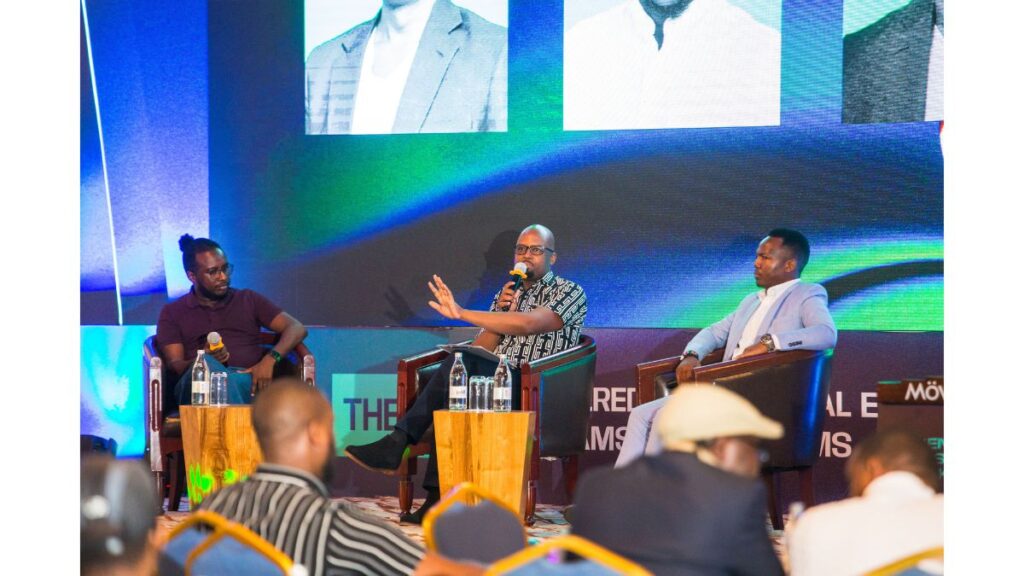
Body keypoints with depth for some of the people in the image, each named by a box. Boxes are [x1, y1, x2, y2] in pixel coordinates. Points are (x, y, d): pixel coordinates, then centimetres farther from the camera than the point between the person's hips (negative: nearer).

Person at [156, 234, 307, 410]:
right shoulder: (172, 313, 22)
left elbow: (296, 328, 15)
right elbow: (174, 366, 9)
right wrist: (206, 359, -16)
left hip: (249, 381, 1)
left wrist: (270, 359, -7)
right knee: (205, 365, -39)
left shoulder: (249, 300, 26)